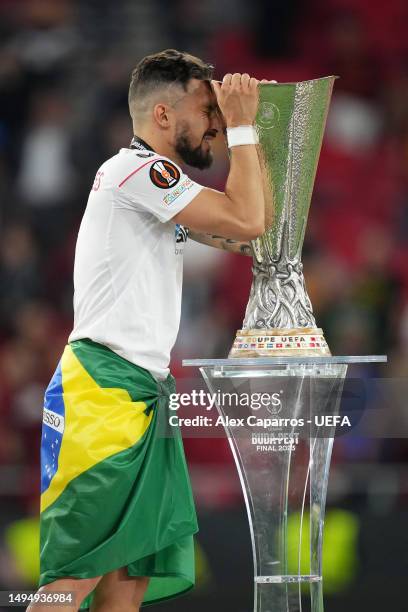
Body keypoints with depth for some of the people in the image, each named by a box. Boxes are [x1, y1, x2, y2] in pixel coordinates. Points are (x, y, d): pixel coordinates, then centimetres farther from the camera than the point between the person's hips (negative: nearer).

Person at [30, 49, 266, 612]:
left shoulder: (153, 183, 24)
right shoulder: (138, 169, -8)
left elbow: (253, 227, 23)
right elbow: (247, 221, -14)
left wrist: (243, 122, 18)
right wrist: (243, 126, -3)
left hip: (140, 391, 10)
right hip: (108, 383, -10)